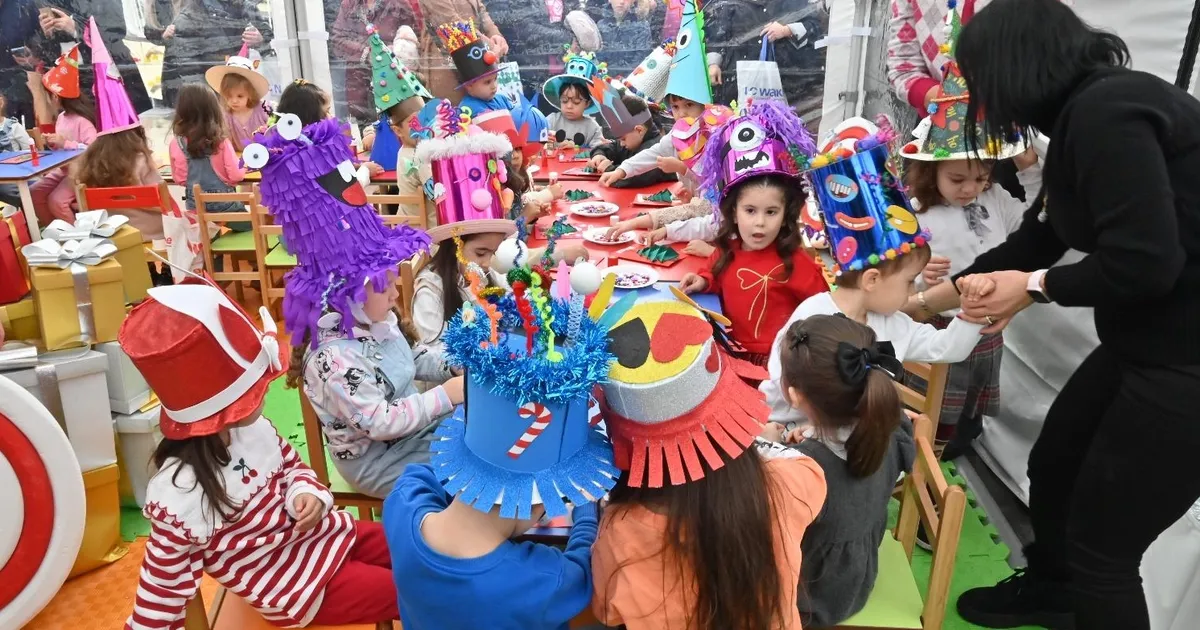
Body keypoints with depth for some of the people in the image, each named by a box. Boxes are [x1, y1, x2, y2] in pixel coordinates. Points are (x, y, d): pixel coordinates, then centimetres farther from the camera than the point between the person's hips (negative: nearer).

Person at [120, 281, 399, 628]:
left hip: (329, 532, 6)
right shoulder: (179, 499, -29)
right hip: (300, 586, -6)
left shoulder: (253, 428, -10)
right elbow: (165, 582, -19)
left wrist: (307, 492, -13)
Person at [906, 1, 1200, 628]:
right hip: (1144, 344, 10)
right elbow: (1037, 238, 18)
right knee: (1051, 467, 24)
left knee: (1100, 544, 3)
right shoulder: (1085, 114, 10)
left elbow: (1144, 262, -27)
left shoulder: (1105, 112, -21)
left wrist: (1035, 288, -9)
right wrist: (937, 296, 25)